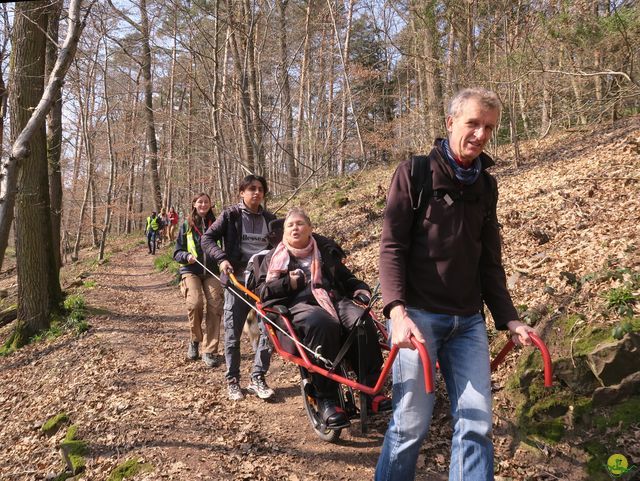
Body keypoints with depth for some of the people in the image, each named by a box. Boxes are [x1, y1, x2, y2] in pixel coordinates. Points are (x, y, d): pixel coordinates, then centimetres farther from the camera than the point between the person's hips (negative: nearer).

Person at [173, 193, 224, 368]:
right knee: (195, 303, -23)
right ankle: (195, 339, 5)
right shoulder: (187, 226, 8)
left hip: (212, 272, 1)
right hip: (191, 271, -1)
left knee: (215, 306, -12)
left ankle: (209, 350, -2)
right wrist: (187, 256, -12)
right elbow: (177, 252, 9)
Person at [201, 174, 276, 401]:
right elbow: (207, 238, -2)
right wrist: (222, 258, -17)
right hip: (237, 281, -3)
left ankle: (258, 378, 11)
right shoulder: (230, 215, -1)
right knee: (232, 333, 4)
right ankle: (232, 380, 18)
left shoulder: (269, 218, 10)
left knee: (269, 330, -2)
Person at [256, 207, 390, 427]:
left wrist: (359, 287, 10)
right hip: (299, 304, -3)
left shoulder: (326, 251, 25)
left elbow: (345, 277, 31)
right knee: (323, 325, -39)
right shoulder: (274, 258, 19)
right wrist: (289, 283, -5)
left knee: (362, 321, -30)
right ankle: (325, 399, -31)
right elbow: (262, 290, 11)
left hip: (335, 299, 3)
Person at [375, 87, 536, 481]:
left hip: (469, 320, 5)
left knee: (477, 424, 4)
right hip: (419, 315, -5)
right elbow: (392, 246, -9)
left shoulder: (486, 186, 13)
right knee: (412, 423, 0)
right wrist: (397, 309, -21)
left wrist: (508, 317, 9)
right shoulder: (414, 172, -2)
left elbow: (490, 261, 16)